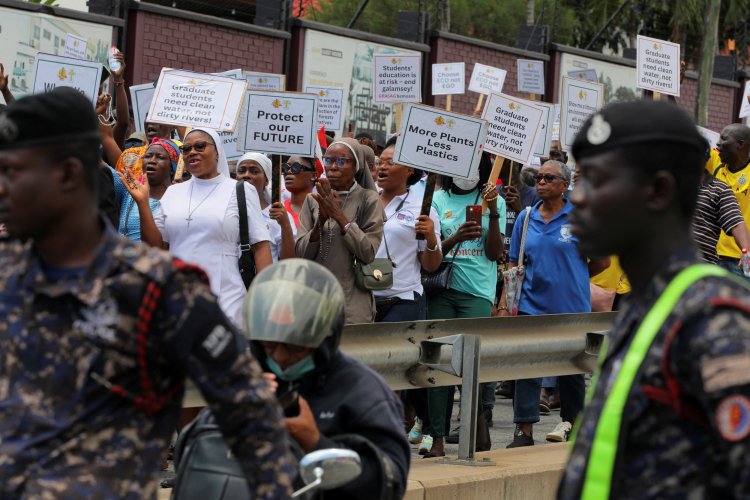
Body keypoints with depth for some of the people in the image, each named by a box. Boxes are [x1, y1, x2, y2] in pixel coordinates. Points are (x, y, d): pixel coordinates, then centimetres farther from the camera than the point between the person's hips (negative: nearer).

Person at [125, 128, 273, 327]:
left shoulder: (241, 191, 3)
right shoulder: (173, 192, 13)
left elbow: (260, 246, -2)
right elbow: (156, 246, 11)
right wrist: (142, 202, 1)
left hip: (225, 298, -3)